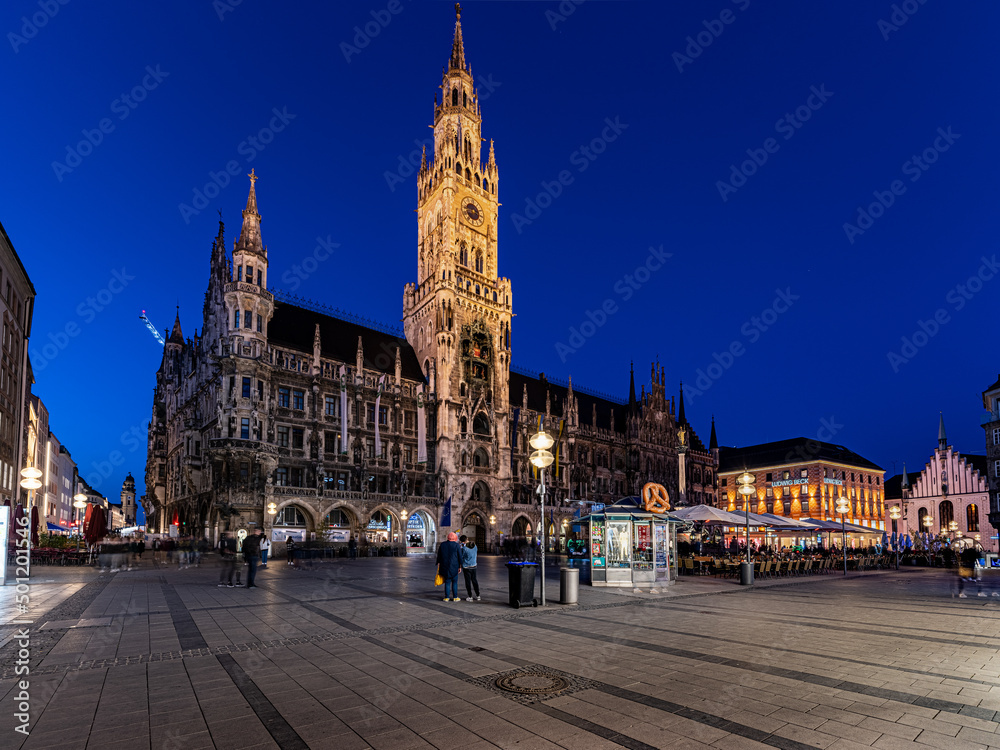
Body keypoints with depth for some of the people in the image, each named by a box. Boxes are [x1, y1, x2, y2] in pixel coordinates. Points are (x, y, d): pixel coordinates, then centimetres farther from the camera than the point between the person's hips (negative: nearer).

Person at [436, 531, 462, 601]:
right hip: (454, 567, -3)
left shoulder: (442, 545, 5)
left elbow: (439, 557, 8)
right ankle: (455, 597, 8)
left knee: (447, 582, 9)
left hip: (445, 567, 3)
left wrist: (439, 566, 14)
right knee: (454, 582, 6)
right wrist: (460, 567, 0)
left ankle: (446, 597, 9)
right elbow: (460, 557, -5)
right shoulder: (457, 545, -6)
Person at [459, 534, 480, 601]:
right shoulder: (474, 545, -2)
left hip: (466, 566, -5)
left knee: (468, 581, 5)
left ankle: (470, 597, 10)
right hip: (473, 566, 5)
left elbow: (461, 556, -10)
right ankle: (478, 596, 19)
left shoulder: (464, 548, -21)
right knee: (474, 580, 15)